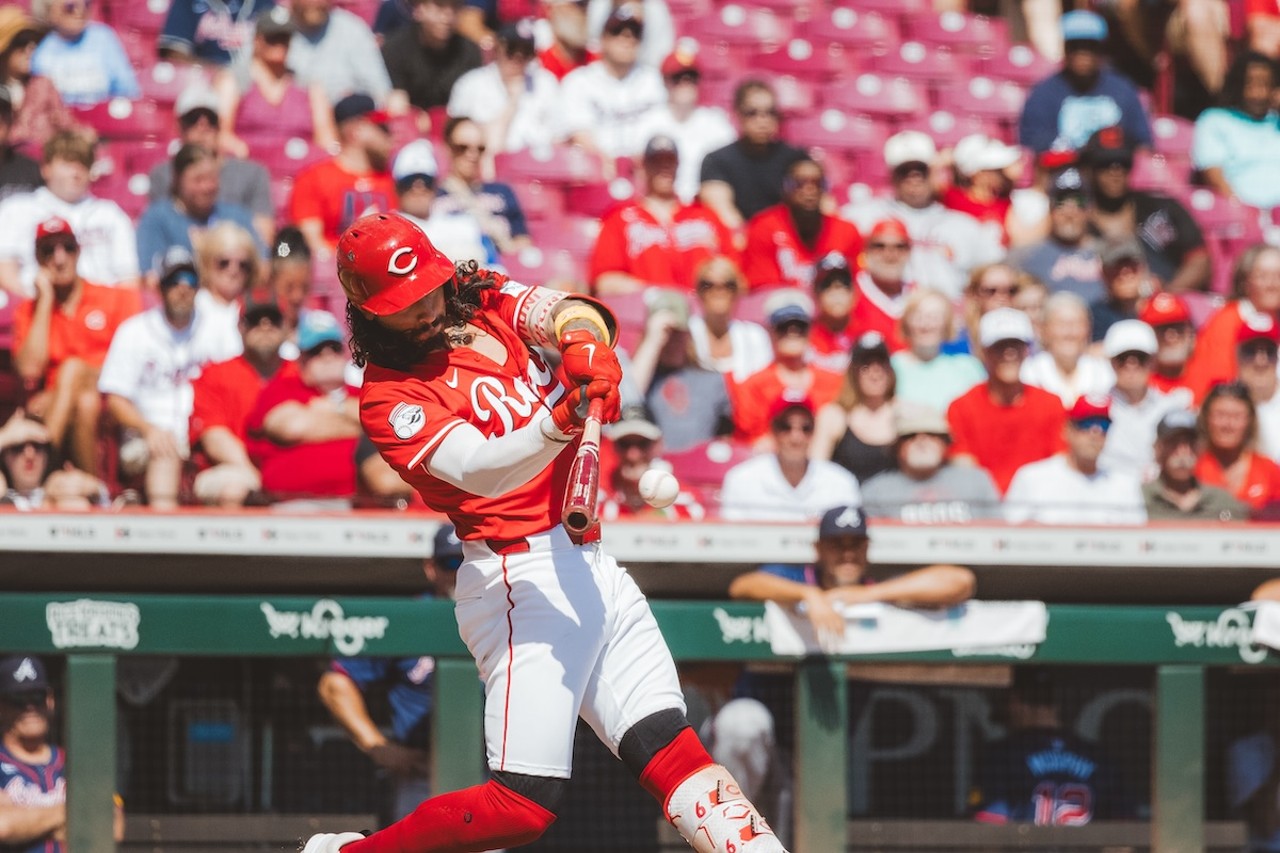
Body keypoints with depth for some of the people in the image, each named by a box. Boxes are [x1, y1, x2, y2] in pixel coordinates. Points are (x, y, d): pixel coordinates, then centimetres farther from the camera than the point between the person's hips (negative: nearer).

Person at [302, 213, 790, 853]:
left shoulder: (483, 302, 9)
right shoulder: (387, 399, -9)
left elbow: (567, 313, -8)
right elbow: (476, 468, -25)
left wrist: (584, 340, -33)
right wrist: (558, 421, -43)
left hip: (588, 560, 7)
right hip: (522, 575, -7)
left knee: (668, 746, 3)